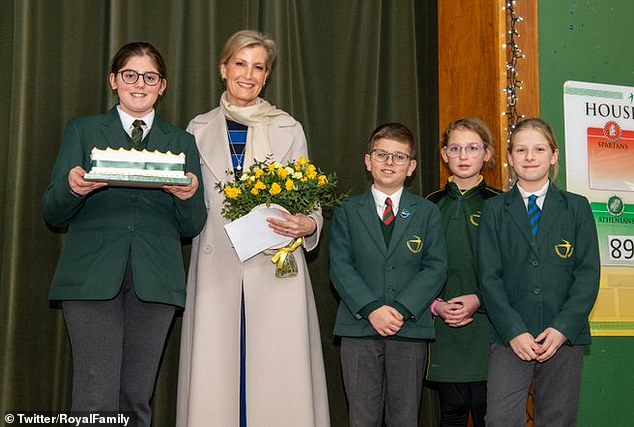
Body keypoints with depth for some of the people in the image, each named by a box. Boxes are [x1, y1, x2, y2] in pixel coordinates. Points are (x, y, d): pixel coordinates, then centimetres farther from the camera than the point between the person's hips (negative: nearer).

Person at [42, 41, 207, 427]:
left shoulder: (181, 142, 17)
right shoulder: (83, 131, 13)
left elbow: (192, 227, 11)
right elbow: (52, 214, 6)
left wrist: (188, 197, -12)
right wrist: (72, 189, -16)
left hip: (156, 280, 2)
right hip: (93, 277, -1)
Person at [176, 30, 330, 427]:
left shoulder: (288, 130, 8)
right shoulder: (200, 129, 13)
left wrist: (308, 225, -13)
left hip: (276, 264, -1)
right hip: (217, 265, 1)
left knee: (278, 373, -4)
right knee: (215, 372, -1)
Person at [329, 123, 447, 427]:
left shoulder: (427, 212, 9)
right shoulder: (347, 212, 9)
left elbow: (435, 267, 0)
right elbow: (340, 267, -1)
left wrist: (401, 309, -13)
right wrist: (371, 309, -15)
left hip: (410, 328, 0)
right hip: (359, 328, 0)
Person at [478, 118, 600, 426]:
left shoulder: (577, 207, 8)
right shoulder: (494, 210, 8)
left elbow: (588, 273, 1)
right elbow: (489, 276, 1)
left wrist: (562, 329, -10)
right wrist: (514, 331, -11)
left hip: (564, 337, 1)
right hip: (509, 339, 0)